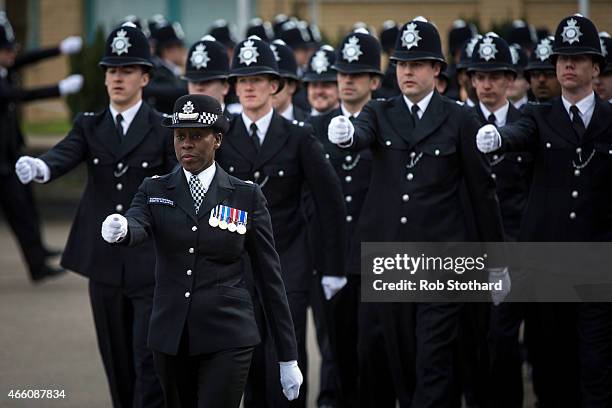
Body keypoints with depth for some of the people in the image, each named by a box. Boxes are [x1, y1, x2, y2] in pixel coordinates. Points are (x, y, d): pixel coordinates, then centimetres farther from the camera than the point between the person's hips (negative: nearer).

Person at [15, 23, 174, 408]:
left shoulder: (165, 130, -1)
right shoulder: (89, 126, 8)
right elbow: (65, 155, -13)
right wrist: (38, 167, -37)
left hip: (152, 265, -3)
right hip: (104, 264, 4)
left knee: (150, 360, -8)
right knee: (118, 363, 11)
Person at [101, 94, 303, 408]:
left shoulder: (247, 196, 2)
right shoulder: (154, 191, 6)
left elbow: (269, 276, 3)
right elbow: (137, 227, -16)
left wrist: (288, 358, 2)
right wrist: (120, 229, -43)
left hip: (227, 338, -3)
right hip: (170, 337, 3)